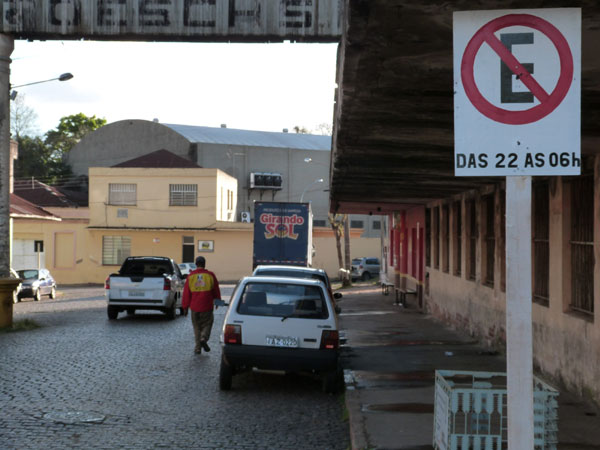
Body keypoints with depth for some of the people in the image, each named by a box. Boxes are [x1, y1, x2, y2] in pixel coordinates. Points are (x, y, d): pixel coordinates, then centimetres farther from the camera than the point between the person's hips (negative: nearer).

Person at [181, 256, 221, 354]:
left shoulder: (190, 276, 0)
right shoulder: (210, 275, -2)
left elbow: (186, 293, 1)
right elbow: (216, 290, 7)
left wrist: (185, 307, 7)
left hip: (194, 307, 1)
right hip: (207, 306, -1)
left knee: (197, 327, 11)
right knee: (207, 324, 11)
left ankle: (198, 348, 8)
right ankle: (204, 338, -15)